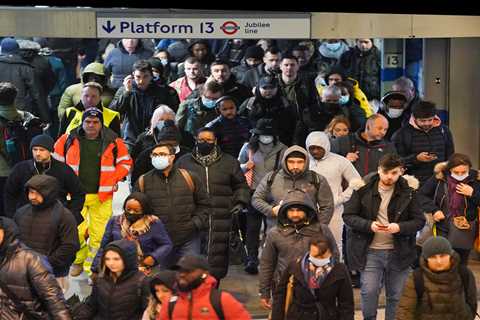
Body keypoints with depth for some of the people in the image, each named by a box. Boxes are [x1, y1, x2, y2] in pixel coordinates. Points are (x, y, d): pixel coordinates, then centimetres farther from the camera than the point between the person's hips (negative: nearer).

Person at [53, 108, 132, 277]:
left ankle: (92, 268, 14)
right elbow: (56, 161, 11)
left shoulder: (113, 141, 0)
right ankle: (78, 261, 25)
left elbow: (125, 162, 10)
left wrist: (114, 179, -2)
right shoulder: (69, 140, 1)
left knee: (98, 233, -1)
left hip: (102, 195, 0)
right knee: (75, 231, 1)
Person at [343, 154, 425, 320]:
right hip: (371, 251, -1)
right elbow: (348, 216, -3)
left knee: (396, 295, 10)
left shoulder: (409, 191, -3)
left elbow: (419, 220, -1)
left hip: (399, 252, 1)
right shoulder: (364, 188, -5)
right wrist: (369, 225, -19)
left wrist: (399, 227, -20)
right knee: (369, 292, -2)